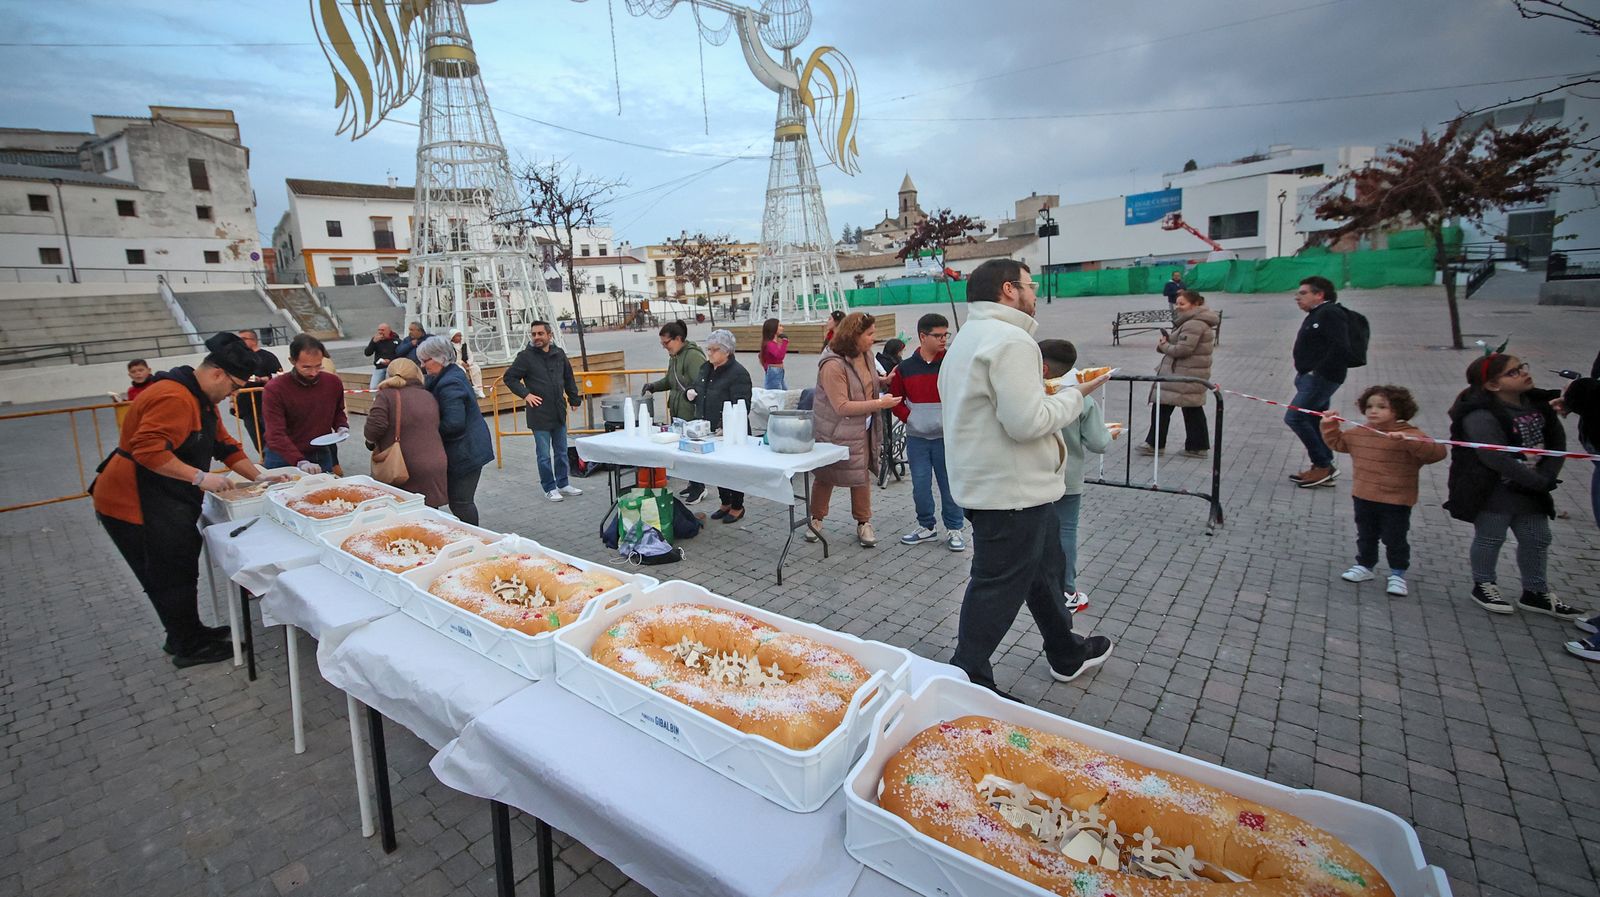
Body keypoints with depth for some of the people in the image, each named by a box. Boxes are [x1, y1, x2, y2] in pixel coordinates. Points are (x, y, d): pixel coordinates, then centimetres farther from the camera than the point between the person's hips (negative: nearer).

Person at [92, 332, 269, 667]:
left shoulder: (203, 399, 11)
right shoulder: (174, 398, -24)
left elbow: (224, 444, 15)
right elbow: (148, 450, -32)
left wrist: (259, 477, 9)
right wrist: (200, 478, -28)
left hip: (166, 502, 10)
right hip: (134, 503, -10)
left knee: (181, 570, 19)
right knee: (173, 576, 1)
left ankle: (188, 633, 33)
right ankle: (188, 647, 13)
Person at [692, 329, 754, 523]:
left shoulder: (738, 373, -16)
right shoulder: (706, 368, 10)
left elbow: (741, 407, -21)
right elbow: (696, 387, 27)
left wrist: (725, 428, -29)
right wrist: (691, 392, 2)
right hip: (709, 431, 8)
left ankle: (737, 507, 21)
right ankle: (725, 503, 33)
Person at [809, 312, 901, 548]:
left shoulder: (866, 355, 1)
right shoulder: (833, 365, -24)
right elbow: (842, 407, -26)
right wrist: (879, 403, -26)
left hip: (863, 430, 6)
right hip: (835, 431, -6)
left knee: (862, 475, 11)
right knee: (825, 476, 10)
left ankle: (863, 523, 24)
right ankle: (816, 519, 29)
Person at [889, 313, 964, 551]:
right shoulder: (905, 368, 1)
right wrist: (908, 417, -4)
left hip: (947, 437, -2)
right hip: (917, 438, 2)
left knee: (950, 485, 5)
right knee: (920, 486, 9)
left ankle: (954, 529, 20)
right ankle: (926, 526, 26)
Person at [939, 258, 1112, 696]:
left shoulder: (970, 337, 14)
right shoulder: (1010, 339, -20)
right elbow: (1028, 422, -26)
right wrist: (1075, 395, -11)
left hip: (986, 481, 11)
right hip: (1011, 491, -11)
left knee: (1044, 566, 24)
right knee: (998, 587, 1)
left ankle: (1068, 654, 43)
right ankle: (966, 680, 14)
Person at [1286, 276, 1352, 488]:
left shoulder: (1330, 313, -13)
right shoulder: (1316, 315, 18)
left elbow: (1341, 348, -23)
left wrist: (1318, 371, -20)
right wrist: (1303, 373, 11)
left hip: (1320, 377, -10)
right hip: (1311, 377, 10)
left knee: (1294, 417, -12)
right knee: (1315, 422, 12)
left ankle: (1323, 465, -4)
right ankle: (1323, 470, 19)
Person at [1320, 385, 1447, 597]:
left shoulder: (1410, 435, -16)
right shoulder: (1358, 433, 1)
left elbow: (1437, 452, -29)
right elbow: (1337, 442, 18)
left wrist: (1408, 440, -42)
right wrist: (1330, 426, 3)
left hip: (1396, 502, -5)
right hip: (1363, 498, 5)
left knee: (1395, 540, 8)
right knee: (1365, 536, 19)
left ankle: (1397, 574, 24)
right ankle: (1365, 566, 35)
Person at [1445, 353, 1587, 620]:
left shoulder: (1540, 405, 3)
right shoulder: (1480, 415, -23)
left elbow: (1557, 443, 6)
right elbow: (1496, 458, -26)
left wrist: (1546, 476, -8)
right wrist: (1536, 481, -19)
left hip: (1531, 490, 8)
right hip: (1493, 493, -8)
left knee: (1537, 540, 16)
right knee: (1490, 539, 7)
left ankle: (1535, 593, 31)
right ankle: (1484, 585, 26)